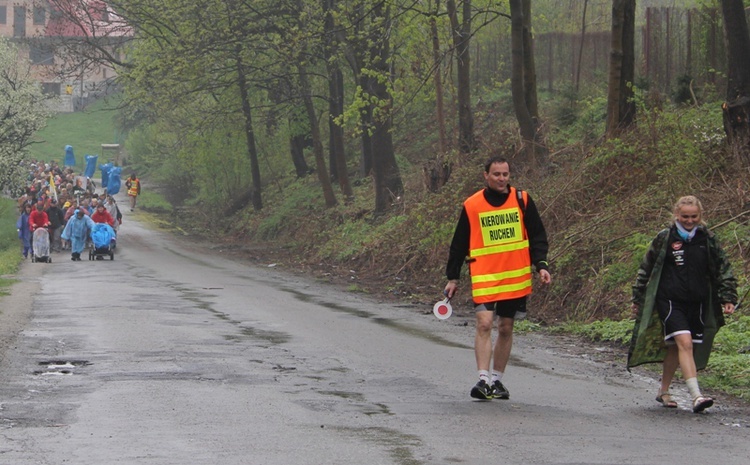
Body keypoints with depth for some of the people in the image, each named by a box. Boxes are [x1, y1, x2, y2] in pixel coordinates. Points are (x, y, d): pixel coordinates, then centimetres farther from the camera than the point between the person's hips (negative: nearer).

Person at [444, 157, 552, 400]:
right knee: (484, 323, -17)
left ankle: (497, 380, 19)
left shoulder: (522, 200, 3)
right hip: (484, 277, -2)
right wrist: (452, 277, 9)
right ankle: (483, 380, -19)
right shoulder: (472, 206, 0)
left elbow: (537, 236, 9)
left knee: (506, 328, 8)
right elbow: (459, 244, 9)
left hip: (517, 277, 2)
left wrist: (541, 265, -3)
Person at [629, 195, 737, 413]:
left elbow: (723, 269, 11)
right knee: (685, 342, -20)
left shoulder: (707, 238, 5)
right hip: (670, 300, -3)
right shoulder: (664, 238, -2)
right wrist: (638, 298, 8)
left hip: (697, 303, 4)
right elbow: (646, 269, 6)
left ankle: (663, 391, 30)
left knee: (675, 347, 11)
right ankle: (696, 396, -28)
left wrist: (728, 297, 4)